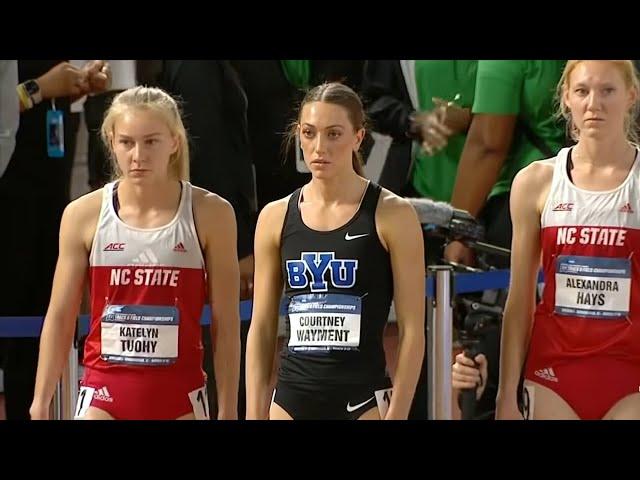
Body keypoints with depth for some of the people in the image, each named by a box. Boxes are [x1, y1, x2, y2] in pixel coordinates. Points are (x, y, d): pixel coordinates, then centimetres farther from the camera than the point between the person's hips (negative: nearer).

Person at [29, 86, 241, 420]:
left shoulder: (209, 214, -3)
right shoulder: (84, 214, 0)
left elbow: (225, 324, 0)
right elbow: (60, 318, 5)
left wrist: (227, 410, -2)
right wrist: (40, 403, 2)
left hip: (179, 397, 0)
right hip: (103, 395, 0)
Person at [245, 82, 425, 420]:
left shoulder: (391, 215, -3)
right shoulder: (276, 217, 7)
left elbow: (412, 329, -5)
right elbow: (261, 329, 11)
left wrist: (396, 414, -10)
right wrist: (255, 414, 6)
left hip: (363, 400, -4)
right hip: (291, 400, 4)